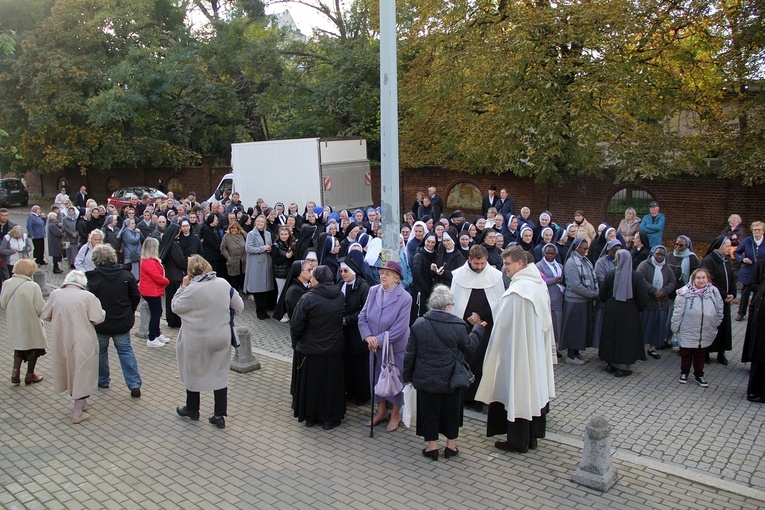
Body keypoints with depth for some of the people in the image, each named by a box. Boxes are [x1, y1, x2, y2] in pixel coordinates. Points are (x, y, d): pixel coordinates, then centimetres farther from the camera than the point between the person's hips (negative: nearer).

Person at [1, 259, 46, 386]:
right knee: (33, 350, 15)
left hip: (14, 325, 5)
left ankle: (15, 373, 16)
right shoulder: (33, 286, -23)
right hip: (31, 326, -5)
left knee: (18, 349, 24)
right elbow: (40, 309, -20)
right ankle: (30, 375, 25)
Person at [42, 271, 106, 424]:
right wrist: (102, 312, 7)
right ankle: (77, 413, 7)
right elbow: (98, 318, -13)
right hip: (83, 343, -4)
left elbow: (44, 315, 7)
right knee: (82, 374, 6)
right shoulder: (88, 296, -12)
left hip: (61, 342, 4)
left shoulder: (55, 294, -2)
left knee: (69, 370, 22)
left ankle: (80, 402, 37)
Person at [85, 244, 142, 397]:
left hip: (100, 323, -2)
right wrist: (129, 313, 16)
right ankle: (134, 384, 1)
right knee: (126, 351, 9)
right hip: (123, 322, 2)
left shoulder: (91, 277, -14)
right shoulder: (126, 275, -6)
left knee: (100, 351, 19)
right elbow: (136, 297, 0)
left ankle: (102, 380, 32)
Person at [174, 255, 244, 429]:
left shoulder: (192, 289, -20)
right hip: (222, 338, 4)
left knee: (193, 373, 17)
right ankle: (219, 415, 17)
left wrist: (183, 286, -2)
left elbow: (176, 307, -6)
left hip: (197, 339, -4)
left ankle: (192, 410, 35)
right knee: (220, 374, 12)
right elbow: (239, 306, 3)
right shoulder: (224, 283, -6)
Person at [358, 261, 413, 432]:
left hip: (395, 348, -4)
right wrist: (368, 336, -17)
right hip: (375, 346, 5)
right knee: (377, 378, 17)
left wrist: (379, 340, -22)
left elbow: (400, 328, -21)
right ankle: (381, 411, 37)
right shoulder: (373, 291, -6)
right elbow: (362, 316, -3)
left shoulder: (405, 298, -19)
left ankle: (396, 414, 31)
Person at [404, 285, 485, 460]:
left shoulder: (418, 324, -7)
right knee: (452, 411, 16)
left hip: (426, 380, 1)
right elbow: (469, 347, 0)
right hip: (451, 379, 0)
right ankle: (451, 445, 26)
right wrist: (478, 329, 15)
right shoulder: (457, 325, -13)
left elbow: (410, 353, -2)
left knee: (429, 412, 13)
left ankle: (432, 446, 20)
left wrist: (407, 375, 11)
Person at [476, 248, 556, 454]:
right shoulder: (539, 284, 4)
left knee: (517, 392, 3)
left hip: (518, 350, -8)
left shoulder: (517, 290, -23)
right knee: (535, 388, 15)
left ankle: (519, 440, 14)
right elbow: (546, 321, 12)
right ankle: (533, 436, 27)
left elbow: (504, 325, -17)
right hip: (538, 349, 8)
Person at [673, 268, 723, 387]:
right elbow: (678, 311, -9)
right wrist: (675, 327, -6)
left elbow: (719, 310, 9)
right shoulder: (685, 292, -15)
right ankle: (684, 373, 32)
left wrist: (716, 324, 12)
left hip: (706, 333, 3)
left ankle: (699, 375, 33)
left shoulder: (714, 292, -4)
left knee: (700, 355, 17)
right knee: (686, 354, 13)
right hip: (687, 332, -3)